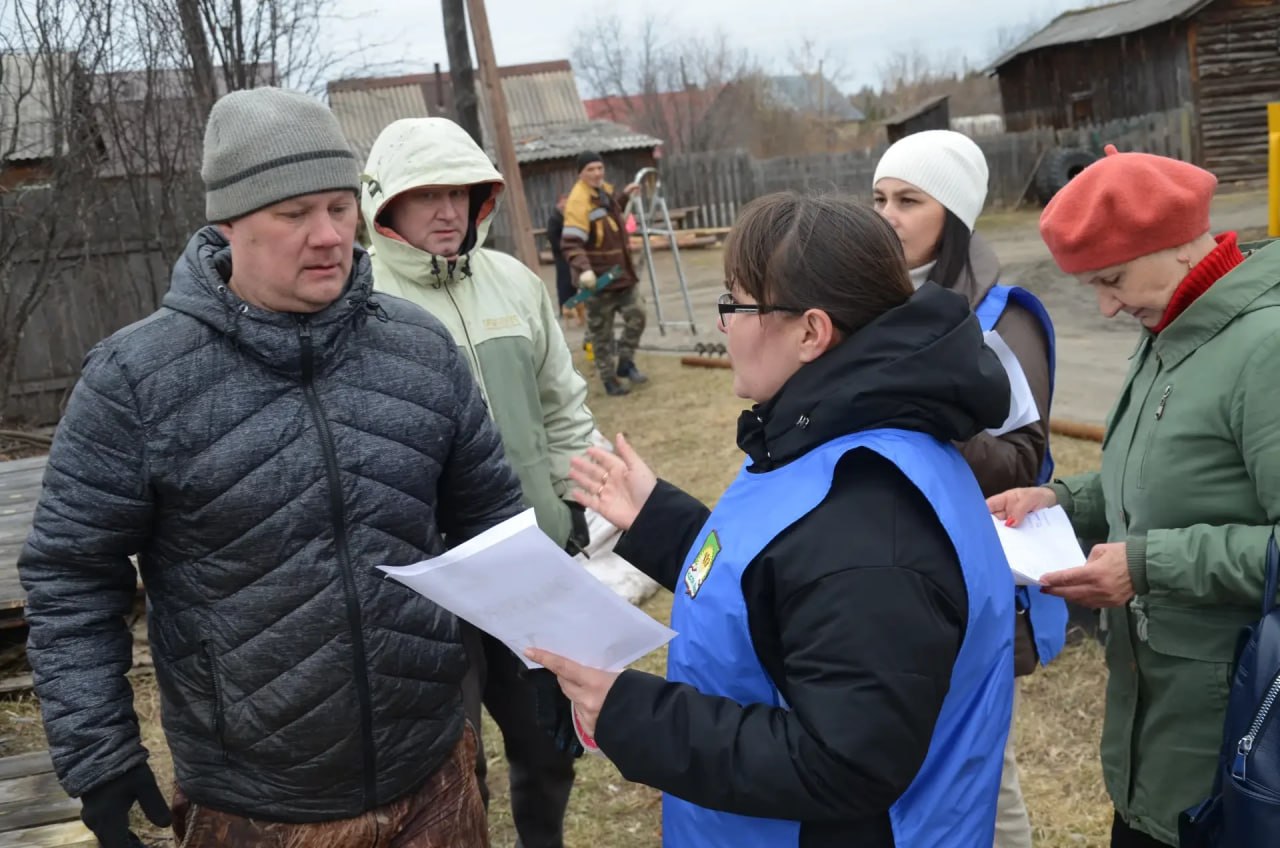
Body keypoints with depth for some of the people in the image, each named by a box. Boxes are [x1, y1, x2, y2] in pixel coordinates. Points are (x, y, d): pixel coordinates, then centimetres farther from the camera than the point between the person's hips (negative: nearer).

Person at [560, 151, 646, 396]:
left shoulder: (604, 191, 7)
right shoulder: (578, 201, -20)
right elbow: (570, 243, -29)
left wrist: (624, 196, 23)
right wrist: (583, 269, -42)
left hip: (620, 272, 8)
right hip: (597, 278, -8)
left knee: (636, 315, 6)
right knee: (601, 332, 3)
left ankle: (625, 364, 21)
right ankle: (609, 379, 15)